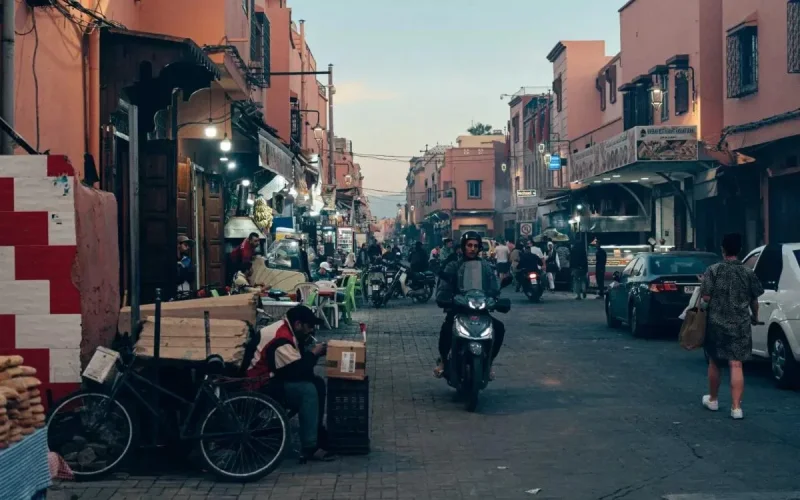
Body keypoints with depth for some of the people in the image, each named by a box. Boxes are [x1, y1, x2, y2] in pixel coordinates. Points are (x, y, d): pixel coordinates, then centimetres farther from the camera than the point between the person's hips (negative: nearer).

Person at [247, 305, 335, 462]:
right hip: (259, 384, -11)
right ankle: (310, 448, -23)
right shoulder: (280, 339, -25)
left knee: (318, 383, 3)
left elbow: (298, 362, 13)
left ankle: (317, 430, 11)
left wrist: (314, 354, -4)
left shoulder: (287, 331, 8)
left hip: (272, 376, 11)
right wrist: (313, 354, -11)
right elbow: (296, 370, -26)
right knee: (308, 390, -26)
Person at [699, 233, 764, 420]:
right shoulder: (748, 272, 0)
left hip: (716, 324, 0)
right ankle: (736, 407, -6)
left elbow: (705, 298, -9)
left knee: (714, 362, 16)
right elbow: (754, 300, 7)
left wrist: (702, 308, 13)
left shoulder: (713, 270, -6)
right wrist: (754, 316, 25)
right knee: (736, 365, -1)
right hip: (740, 325, 1)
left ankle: (713, 400, 31)